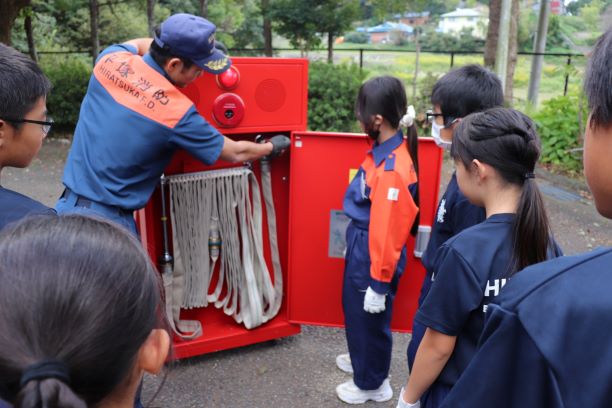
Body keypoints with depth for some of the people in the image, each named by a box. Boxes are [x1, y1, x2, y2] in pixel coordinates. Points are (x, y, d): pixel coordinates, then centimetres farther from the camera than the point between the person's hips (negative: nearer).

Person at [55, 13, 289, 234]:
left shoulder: (111, 58, -3)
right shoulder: (177, 111, -18)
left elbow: (138, 44, 25)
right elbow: (235, 153, -3)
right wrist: (272, 147, 16)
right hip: (108, 220, -6)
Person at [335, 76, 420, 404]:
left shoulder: (392, 170, -30)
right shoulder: (384, 152, 0)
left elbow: (388, 232, -26)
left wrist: (379, 282, -19)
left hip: (374, 257, -9)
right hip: (361, 249, 9)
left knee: (369, 318, 12)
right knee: (355, 310, 27)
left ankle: (372, 384, 36)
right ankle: (363, 360, 52)